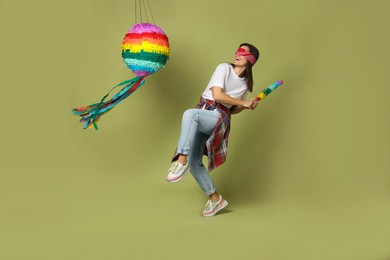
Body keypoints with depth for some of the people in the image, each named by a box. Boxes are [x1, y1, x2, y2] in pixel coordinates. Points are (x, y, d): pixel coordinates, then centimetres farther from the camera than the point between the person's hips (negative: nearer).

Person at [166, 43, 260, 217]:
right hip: (203, 112, 1)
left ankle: (181, 161, -38)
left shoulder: (246, 84, 13)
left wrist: (246, 106, 5)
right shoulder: (224, 68, 2)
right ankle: (215, 199, 11)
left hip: (218, 116, -1)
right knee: (193, 162, -6)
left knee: (190, 114, -37)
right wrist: (243, 103, -7)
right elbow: (217, 95, -10)